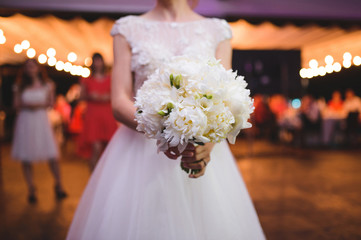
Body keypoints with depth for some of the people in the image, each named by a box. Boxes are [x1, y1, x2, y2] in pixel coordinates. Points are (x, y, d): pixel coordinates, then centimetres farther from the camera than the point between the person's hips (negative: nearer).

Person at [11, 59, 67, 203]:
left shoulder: (46, 85, 7)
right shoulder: (20, 87, 8)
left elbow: (51, 102, 7)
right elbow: (16, 104, 6)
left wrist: (39, 105, -10)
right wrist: (27, 106, -13)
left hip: (41, 119, -1)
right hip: (25, 121, 1)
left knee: (52, 154, -8)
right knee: (26, 157, 1)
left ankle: (58, 185, 6)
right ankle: (31, 189, 12)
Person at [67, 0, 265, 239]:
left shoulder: (218, 30, 8)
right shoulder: (128, 29, 7)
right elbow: (119, 103, -2)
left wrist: (209, 142, -20)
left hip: (202, 149, 1)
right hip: (140, 148, 0)